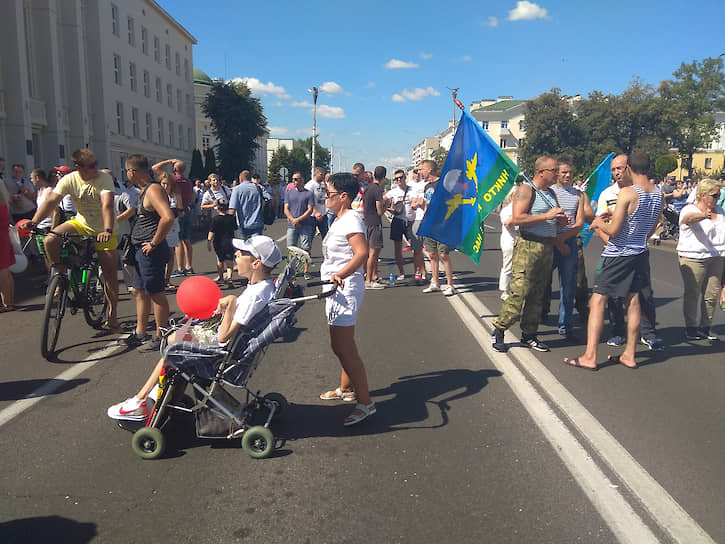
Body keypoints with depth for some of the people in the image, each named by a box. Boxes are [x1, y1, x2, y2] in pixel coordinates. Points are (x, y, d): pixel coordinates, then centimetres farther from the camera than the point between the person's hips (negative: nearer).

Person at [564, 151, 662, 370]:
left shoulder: (627, 193, -18)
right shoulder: (658, 194, 5)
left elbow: (613, 231, -20)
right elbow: (650, 230, 16)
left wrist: (599, 222, 0)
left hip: (618, 255, -8)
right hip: (640, 254, 8)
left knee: (597, 302, -2)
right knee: (632, 302, 14)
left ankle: (590, 357, -3)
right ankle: (629, 355, 22)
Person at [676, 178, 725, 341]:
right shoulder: (690, 210, -7)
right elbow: (689, 218, -31)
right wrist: (703, 215, -52)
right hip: (694, 258, -6)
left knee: (712, 294, 4)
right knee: (692, 293, -1)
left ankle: (705, 326, 15)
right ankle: (691, 327, 9)